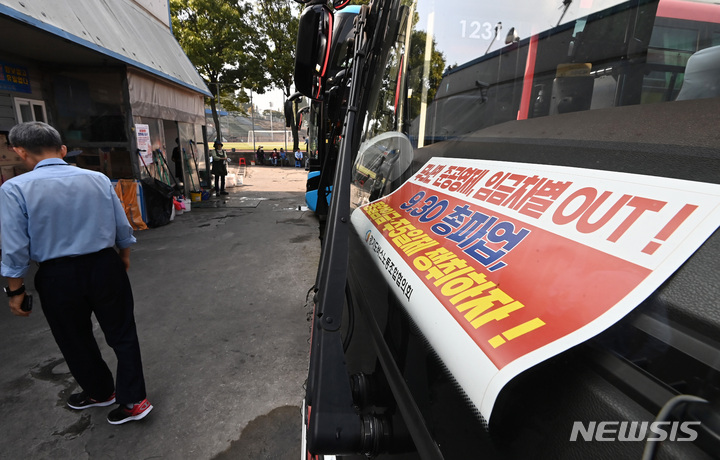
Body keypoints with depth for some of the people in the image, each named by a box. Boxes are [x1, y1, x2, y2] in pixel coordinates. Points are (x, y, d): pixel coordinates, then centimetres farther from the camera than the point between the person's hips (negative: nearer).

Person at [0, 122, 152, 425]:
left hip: (58, 276, -1)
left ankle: (100, 393, 42)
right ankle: (133, 400, 20)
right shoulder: (98, 179, -3)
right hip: (106, 267, 2)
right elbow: (123, 228, 3)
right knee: (122, 334, 14)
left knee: (76, 342, 21)